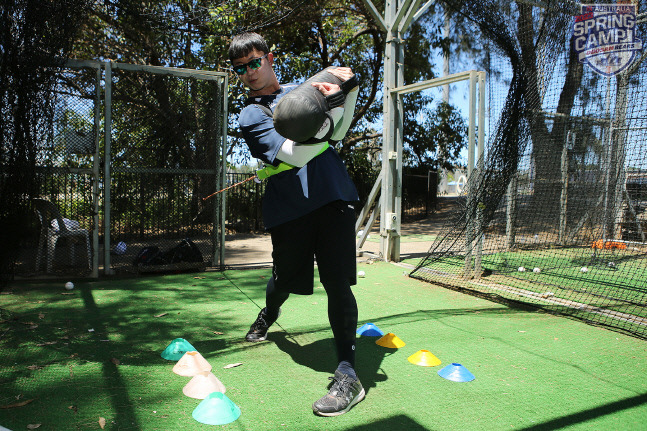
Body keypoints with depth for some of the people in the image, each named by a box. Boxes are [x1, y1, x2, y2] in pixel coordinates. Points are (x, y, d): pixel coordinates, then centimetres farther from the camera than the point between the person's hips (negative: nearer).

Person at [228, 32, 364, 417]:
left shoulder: (302, 89, 19)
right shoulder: (250, 115, 1)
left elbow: (333, 135, 17)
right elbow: (296, 155, -16)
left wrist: (350, 92, 4)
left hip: (334, 197, 2)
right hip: (290, 207, -1)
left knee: (337, 282, -9)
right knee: (284, 280, 13)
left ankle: (348, 375, -4)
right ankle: (270, 312, 50)